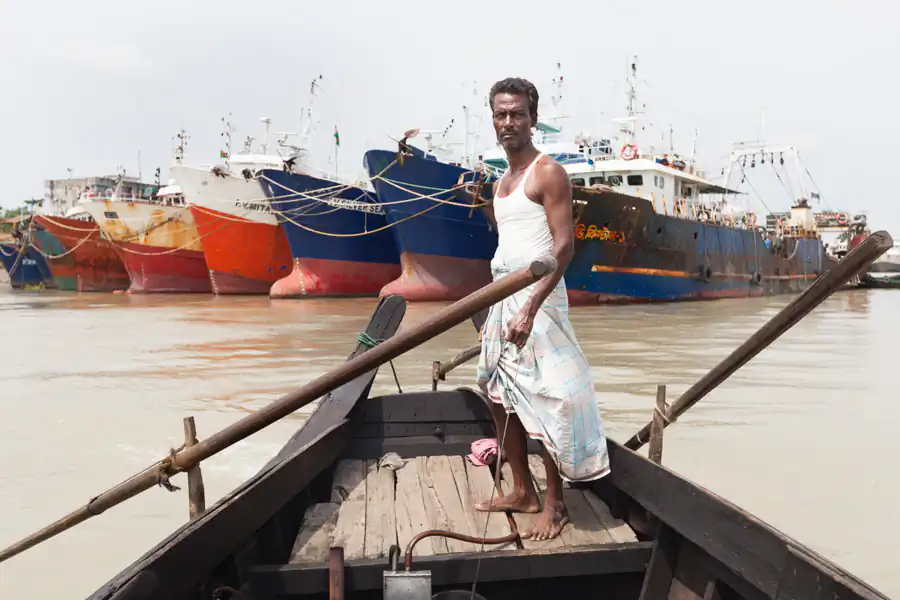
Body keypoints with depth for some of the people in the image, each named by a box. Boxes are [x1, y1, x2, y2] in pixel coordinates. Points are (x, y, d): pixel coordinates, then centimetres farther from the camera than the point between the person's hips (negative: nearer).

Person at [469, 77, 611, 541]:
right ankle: (522, 492, 23)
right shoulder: (501, 183, 17)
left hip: (538, 298, -9)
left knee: (546, 401, -7)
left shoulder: (547, 173, -7)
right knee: (499, 397, 12)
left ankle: (554, 504, 4)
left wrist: (530, 308, -23)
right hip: (502, 298, 9)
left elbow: (564, 245, -15)